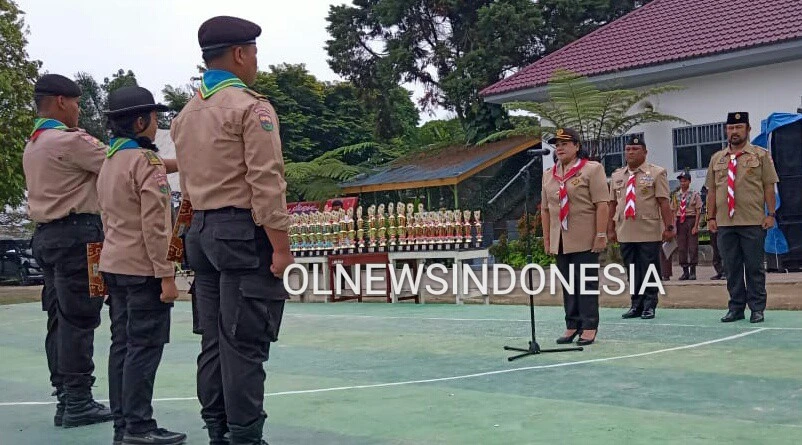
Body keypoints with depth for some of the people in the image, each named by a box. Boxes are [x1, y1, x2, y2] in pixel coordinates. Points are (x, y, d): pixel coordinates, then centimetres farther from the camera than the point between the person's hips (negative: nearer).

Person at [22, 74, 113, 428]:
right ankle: (77, 402, -3)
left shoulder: (32, 146, 17)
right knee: (79, 319, -6)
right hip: (76, 233, -9)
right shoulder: (70, 141, -12)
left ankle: (65, 398, 15)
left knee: (59, 318, 10)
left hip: (46, 235, 9)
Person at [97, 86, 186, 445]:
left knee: (122, 344, 10)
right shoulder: (146, 160, -12)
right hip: (142, 268, -9)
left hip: (113, 265, 9)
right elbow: (154, 224, -17)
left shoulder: (108, 162, 14)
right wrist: (166, 274, -16)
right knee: (145, 347, -5)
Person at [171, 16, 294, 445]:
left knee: (213, 341, 10)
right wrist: (280, 247, -15)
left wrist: (205, 224, 20)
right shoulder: (250, 106, -9)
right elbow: (267, 183, -15)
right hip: (244, 233, -8)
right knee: (244, 344, -5)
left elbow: (188, 185, 16)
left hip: (202, 232, 8)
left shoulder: (185, 115, 15)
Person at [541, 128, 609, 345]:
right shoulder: (549, 175, 13)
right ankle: (572, 325, 17)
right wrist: (547, 238, 11)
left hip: (585, 241, -5)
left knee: (587, 284, 0)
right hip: (560, 242, 6)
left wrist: (601, 235, -15)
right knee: (567, 285, 10)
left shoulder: (592, 169, -4)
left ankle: (589, 327, 7)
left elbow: (602, 204, -10)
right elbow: (545, 209, 15)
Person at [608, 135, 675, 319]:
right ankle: (636, 305, 17)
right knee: (632, 270, 8)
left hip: (649, 232, -4)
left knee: (649, 269, 0)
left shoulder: (656, 173, 0)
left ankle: (649, 306, 9)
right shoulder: (617, 176, 13)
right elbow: (612, 204, 14)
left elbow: (664, 202, -6)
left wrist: (669, 227, -11)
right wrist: (610, 228, 10)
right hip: (625, 232, 4)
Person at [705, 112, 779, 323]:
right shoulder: (717, 159, 12)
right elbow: (712, 191, 13)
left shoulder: (761, 155, 4)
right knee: (731, 268, 7)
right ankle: (736, 308, 15)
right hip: (725, 223, 3)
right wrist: (711, 217, 8)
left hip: (753, 222, -3)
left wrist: (771, 214, -6)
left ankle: (757, 309, 10)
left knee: (754, 267, 2)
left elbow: (769, 187, 0)